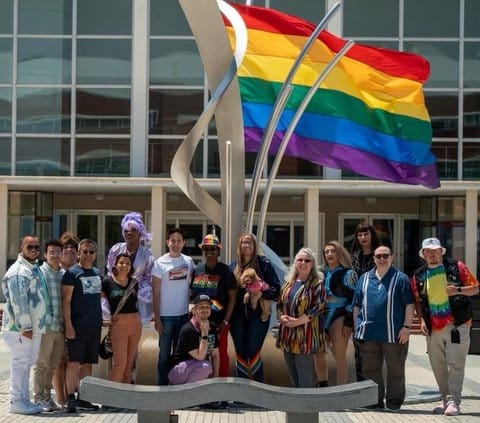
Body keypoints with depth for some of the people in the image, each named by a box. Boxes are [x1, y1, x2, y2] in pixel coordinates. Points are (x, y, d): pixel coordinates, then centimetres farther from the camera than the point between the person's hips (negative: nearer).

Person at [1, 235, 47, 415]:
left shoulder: (34, 268, 16)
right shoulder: (19, 271, -15)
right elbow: (18, 301, -20)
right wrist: (25, 326, -21)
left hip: (34, 326, 10)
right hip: (21, 327, -10)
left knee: (27, 363, 14)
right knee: (20, 362, -4)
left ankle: (23, 400, 22)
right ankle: (17, 402, 2)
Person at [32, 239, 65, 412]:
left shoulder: (64, 274, 13)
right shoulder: (39, 273, -5)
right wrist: (49, 321, -15)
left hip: (61, 327, 6)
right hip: (45, 326, -6)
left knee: (53, 365, 12)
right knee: (41, 364, 1)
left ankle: (47, 396, 21)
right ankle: (39, 398, 9)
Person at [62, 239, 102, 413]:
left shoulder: (97, 273, 14)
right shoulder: (72, 273, -6)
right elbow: (66, 301, -10)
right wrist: (68, 326, -16)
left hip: (95, 325, 6)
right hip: (77, 325, -6)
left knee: (88, 363, 9)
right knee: (74, 362, -6)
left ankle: (82, 398, 16)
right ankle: (71, 399, -3)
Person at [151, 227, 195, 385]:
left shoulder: (188, 261, 3)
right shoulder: (160, 263, -7)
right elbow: (156, 294, -7)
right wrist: (157, 319, -10)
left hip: (184, 315, 4)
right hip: (166, 316, -3)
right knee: (164, 355, 4)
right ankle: (162, 386, 13)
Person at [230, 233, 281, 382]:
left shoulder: (264, 264, -2)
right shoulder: (233, 266, 9)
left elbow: (275, 289, -5)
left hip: (257, 315, -4)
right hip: (238, 315, 4)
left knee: (253, 352, -9)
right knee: (240, 353, 7)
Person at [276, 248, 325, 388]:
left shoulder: (317, 283, -4)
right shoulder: (289, 281, 14)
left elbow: (318, 307, -13)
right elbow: (280, 303, 16)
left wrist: (298, 321, -18)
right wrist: (281, 317, -6)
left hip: (304, 335, -6)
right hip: (287, 333, 6)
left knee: (305, 377, -4)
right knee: (292, 375, 12)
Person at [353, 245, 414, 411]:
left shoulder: (400, 278, 1)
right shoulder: (365, 278, 12)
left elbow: (409, 305, -2)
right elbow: (357, 305, 15)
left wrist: (406, 327, -9)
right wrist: (357, 327, 9)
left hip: (394, 334, -3)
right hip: (368, 333, 4)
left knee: (395, 369, 4)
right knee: (370, 369, 9)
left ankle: (394, 401, 14)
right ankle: (375, 400, 20)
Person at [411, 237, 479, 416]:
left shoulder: (456, 267, 1)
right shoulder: (419, 276, 11)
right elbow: (417, 301, 17)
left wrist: (458, 290, -15)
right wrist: (422, 319, 2)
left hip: (457, 324, -4)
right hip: (433, 327, 4)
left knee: (455, 364, -7)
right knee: (438, 366, 8)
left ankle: (454, 401, -5)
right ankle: (446, 399, 19)